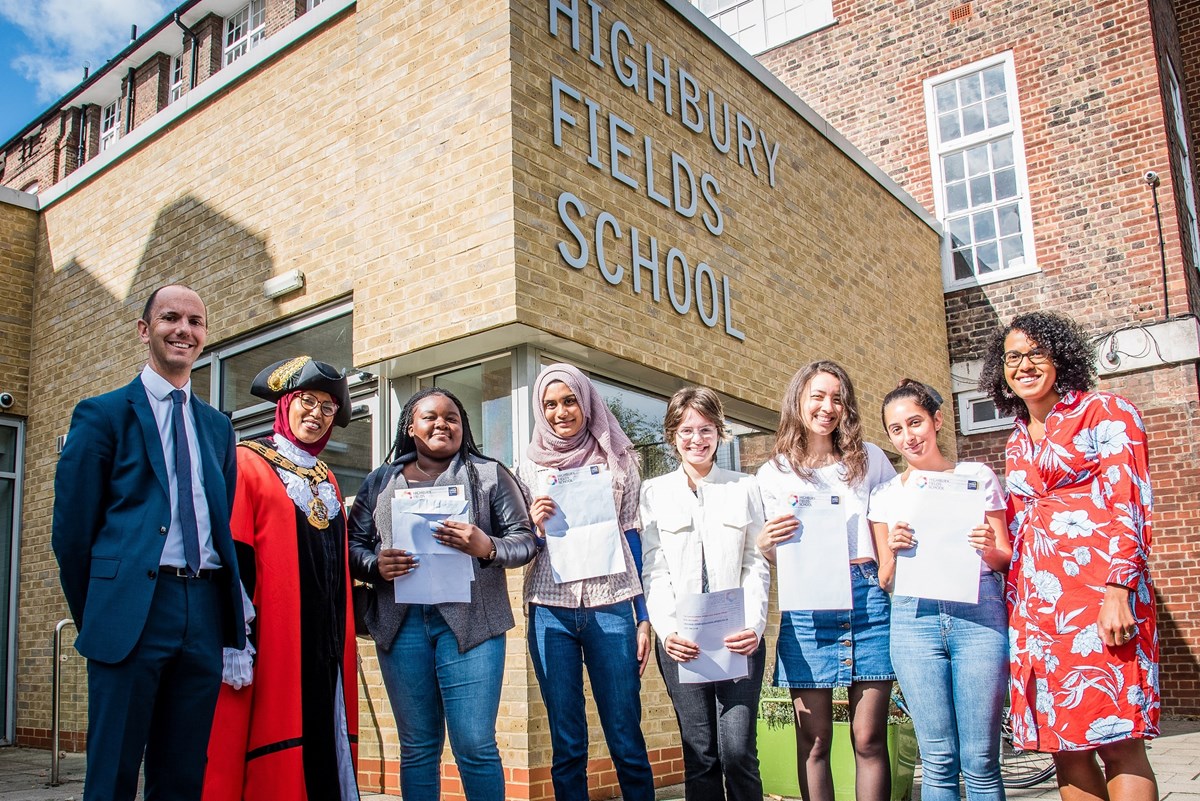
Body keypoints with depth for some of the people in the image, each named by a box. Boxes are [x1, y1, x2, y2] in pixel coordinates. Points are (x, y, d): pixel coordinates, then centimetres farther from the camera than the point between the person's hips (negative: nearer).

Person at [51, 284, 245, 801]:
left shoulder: (218, 426, 17)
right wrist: (92, 615, 4)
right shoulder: (103, 414, 3)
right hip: (133, 609, -4)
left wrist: (233, 615, 8)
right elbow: (71, 526, 1)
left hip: (204, 610, 4)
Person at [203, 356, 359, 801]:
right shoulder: (248, 463, -2)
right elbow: (231, 559, -10)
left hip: (324, 647, 7)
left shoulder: (327, 481, 18)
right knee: (267, 754, -3)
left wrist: (345, 642, 16)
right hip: (269, 643, -6)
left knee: (320, 743, 8)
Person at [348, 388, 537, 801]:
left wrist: (486, 547, -18)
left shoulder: (489, 474, 7)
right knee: (417, 747, 9)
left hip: (469, 620, -2)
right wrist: (376, 565, -10)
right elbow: (353, 547, 11)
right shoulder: (381, 481, 14)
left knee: (475, 746, -4)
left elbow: (525, 540, 2)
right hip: (401, 622, 3)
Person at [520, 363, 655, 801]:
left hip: (610, 606, -1)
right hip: (551, 611, 1)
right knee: (567, 744, 5)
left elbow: (633, 538, 8)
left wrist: (644, 617, 4)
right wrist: (536, 527, -8)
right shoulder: (531, 465, 10)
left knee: (627, 741, -1)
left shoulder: (617, 459, 8)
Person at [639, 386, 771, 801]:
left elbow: (756, 565, 5)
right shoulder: (654, 493, 9)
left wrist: (754, 625, -11)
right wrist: (667, 630, -13)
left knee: (738, 751, -7)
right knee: (700, 754, 2)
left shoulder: (745, 488, 11)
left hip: (737, 636, 0)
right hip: (681, 639, 0)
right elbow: (653, 570, 3)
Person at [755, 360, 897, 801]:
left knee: (869, 738, 0)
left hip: (869, 599, 0)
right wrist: (764, 543, -9)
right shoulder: (774, 473, 10)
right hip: (807, 607, 0)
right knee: (813, 741, 1)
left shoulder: (869, 459, 11)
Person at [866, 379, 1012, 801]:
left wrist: (989, 548, -11)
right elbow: (885, 581, 12)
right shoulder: (886, 494, 13)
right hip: (914, 620, 1)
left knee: (980, 762, -2)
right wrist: (893, 549, -9)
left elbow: (1005, 558, 11)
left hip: (978, 617, -1)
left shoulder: (977, 476, 10)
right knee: (938, 761, 3)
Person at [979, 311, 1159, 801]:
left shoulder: (1107, 413, 3)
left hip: (1096, 590, -6)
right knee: (1061, 745, 5)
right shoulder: (1017, 444, 21)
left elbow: (1130, 505, -7)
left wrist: (1118, 590, -17)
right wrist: (1014, 607, 16)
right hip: (1036, 605, 6)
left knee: (1117, 743, -9)